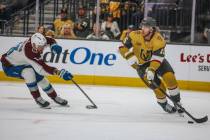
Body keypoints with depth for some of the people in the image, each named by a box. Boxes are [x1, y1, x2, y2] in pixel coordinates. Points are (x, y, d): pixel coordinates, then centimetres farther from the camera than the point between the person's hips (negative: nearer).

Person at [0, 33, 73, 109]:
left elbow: (50, 40, 0)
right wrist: (60, 72, -50)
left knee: (39, 77, 2)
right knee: (29, 72, -32)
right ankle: (38, 98, -16)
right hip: (9, 65, -8)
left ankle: (55, 97, 21)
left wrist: (54, 46, -23)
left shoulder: (36, 40, -20)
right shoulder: (29, 52, -41)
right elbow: (42, 68, -44)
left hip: (22, 63, 8)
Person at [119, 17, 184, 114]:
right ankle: (164, 104, 13)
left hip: (158, 60, 0)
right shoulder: (135, 35, -22)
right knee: (157, 85, -12)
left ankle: (177, 102, -1)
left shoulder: (159, 40, -26)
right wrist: (132, 60, -22)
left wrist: (151, 70, -44)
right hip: (142, 63, 0)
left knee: (169, 77, -19)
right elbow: (123, 48, -13)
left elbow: (157, 58, -31)